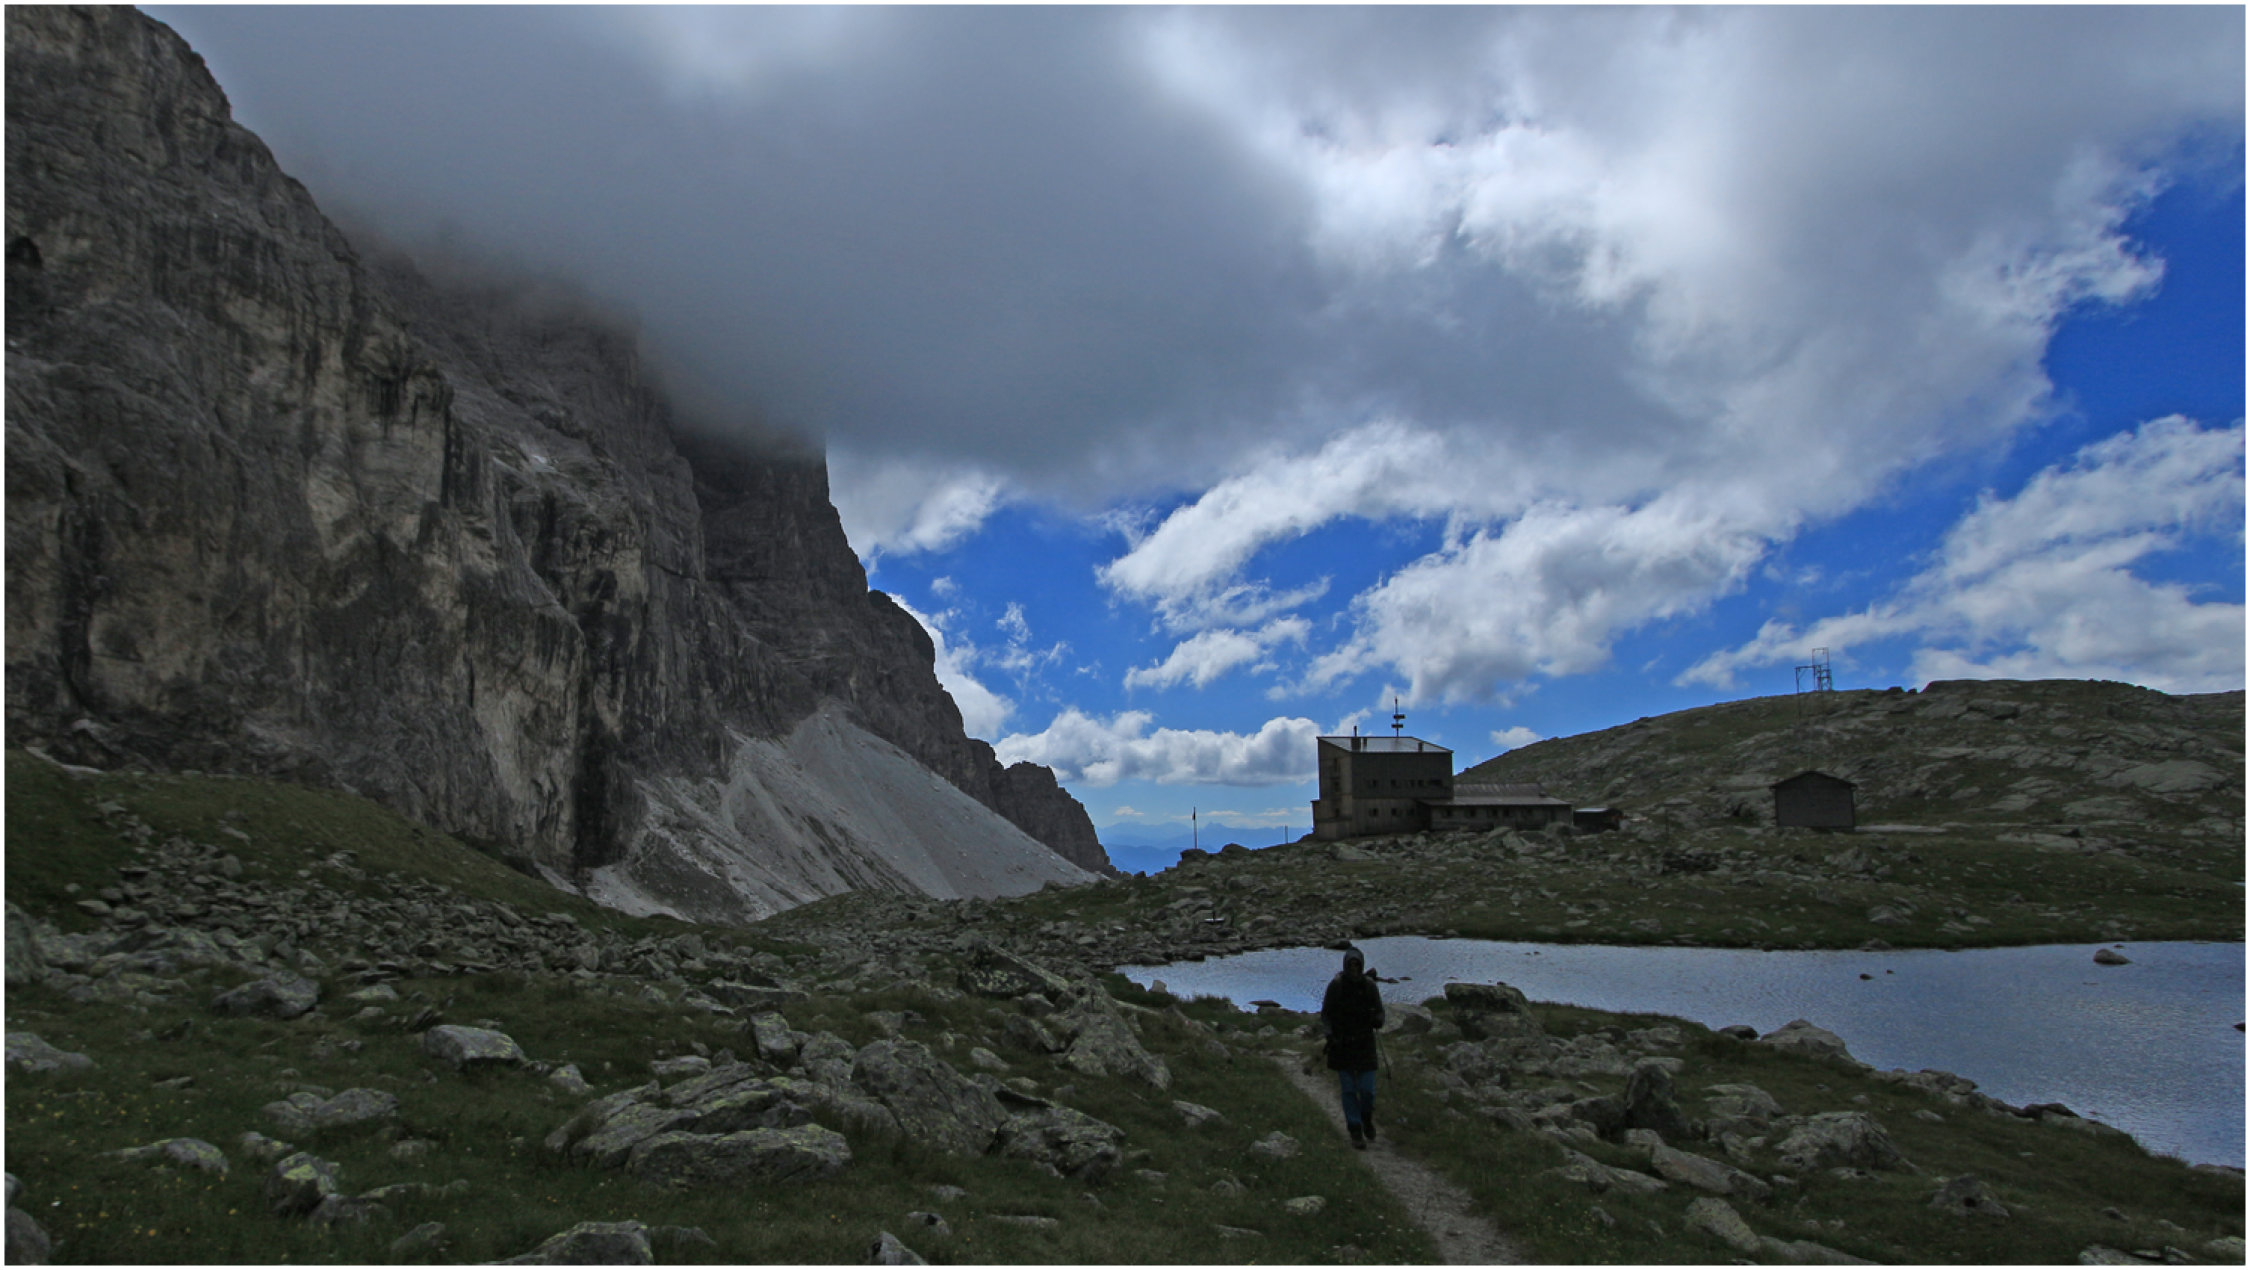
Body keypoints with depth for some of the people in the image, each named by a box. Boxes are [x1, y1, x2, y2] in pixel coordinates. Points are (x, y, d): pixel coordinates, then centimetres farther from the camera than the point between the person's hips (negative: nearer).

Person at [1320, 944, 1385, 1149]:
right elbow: (1325, 1015, -3)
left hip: (1364, 1043, 1)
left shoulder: (1369, 985, -5)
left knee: (1367, 1089, -3)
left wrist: (1376, 1019, -23)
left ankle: (1367, 1117, 29)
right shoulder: (1336, 985, -9)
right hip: (1341, 1044, -1)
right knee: (1349, 1090, 1)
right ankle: (1356, 1134, 13)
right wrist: (1331, 1033, -19)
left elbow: (1380, 1013, 0)